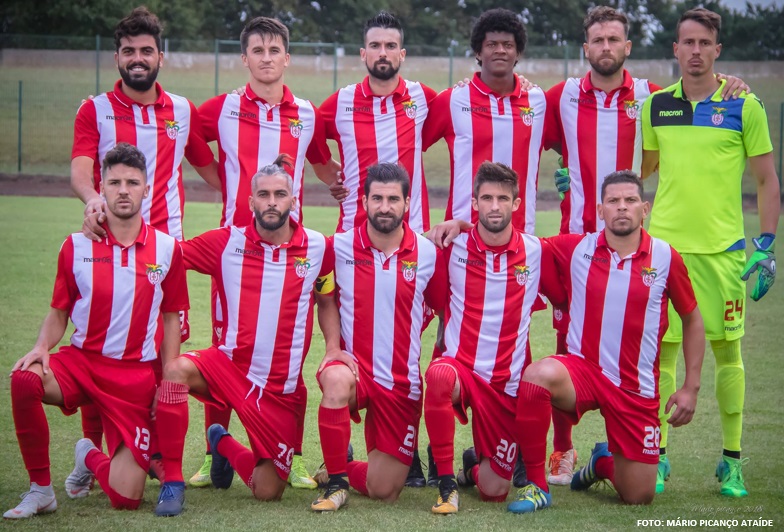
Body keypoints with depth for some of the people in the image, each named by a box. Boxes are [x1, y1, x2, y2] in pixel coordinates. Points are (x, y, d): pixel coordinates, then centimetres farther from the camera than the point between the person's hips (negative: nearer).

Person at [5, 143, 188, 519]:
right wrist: (42, 347, -13)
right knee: (25, 379, -36)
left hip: (136, 376, 0)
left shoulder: (166, 249, 2)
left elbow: (171, 317, 9)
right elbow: (59, 312, 9)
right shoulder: (77, 246, 2)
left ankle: (90, 458, 30)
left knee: (126, 498, -9)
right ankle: (40, 489, -16)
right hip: (81, 361, 0)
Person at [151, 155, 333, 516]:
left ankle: (223, 446, 37)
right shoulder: (227, 242, -1)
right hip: (229, 365, -1)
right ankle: (172, 482, -20)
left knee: (268, 493, 2)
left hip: (281, 389, 1)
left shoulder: (317, 248, -1)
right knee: (178, 369, -35)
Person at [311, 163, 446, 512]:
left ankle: (341, 468, 37)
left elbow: (444, 309, 9)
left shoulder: (428, 253, -3)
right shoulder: (339, 247, -4)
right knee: (337, 380, -41)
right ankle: (336, 481, -19)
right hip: (354, 365, -1)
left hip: (402, 382, 1)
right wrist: (333, 346, -3)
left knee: (384, 492, 0)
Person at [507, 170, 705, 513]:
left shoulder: (665, 258, -4)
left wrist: (691, 388, 5)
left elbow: (692, 320, 8)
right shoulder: (576, 249, -3)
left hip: (636, 388, 1)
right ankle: (537, 486, -18)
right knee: (539, 375, -37)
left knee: (639, 497, 4)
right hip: (581, 369, -1)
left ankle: (604, 462, 43)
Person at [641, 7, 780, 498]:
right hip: (664, 244, 2)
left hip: (723, 247, -2)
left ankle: (732, 461, 11)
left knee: (727, 349, 2)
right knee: (661, 349, 2)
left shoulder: (744, 106, 0)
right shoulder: (656, 105, 7)